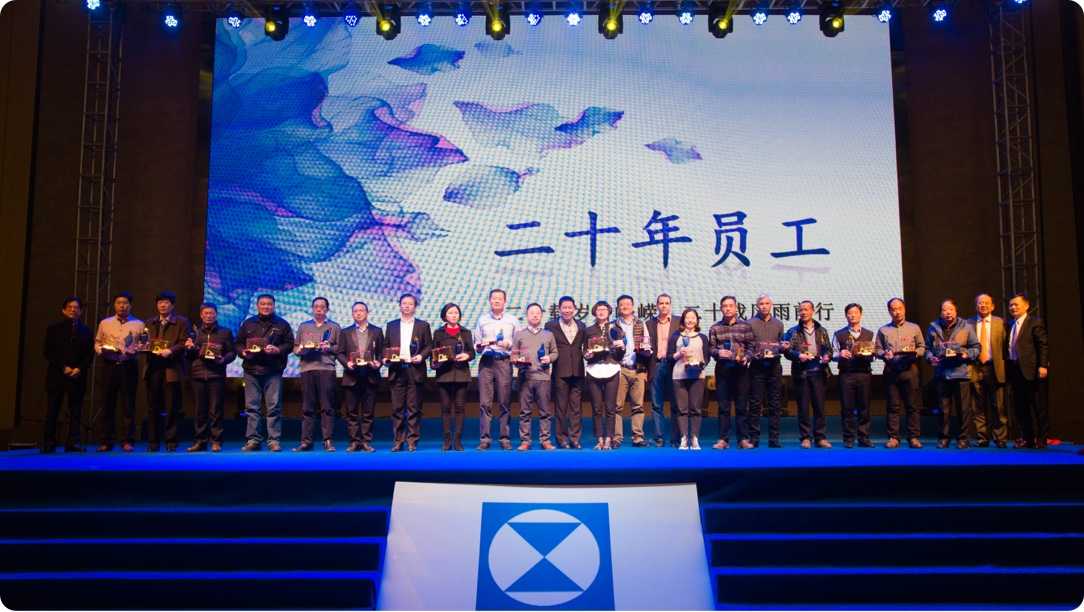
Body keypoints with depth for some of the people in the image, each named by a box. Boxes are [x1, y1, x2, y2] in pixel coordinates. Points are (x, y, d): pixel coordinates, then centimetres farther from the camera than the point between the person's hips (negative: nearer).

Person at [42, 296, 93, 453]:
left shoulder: (86, 331, 11)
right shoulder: (54, 329, 9)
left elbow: (89, 354, 5)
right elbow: (49, 352, 2)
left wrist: (79, 369, -10)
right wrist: (64, 368, -9)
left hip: (78, 376, 1)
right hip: (56, 375, -1)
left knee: (76, 411, -1)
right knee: (53, 410, 0)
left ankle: (73, 443, 0)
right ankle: (48, 444, 4)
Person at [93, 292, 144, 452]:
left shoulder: (138, 324, 7)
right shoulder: (105, 323, 12)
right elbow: (97, 343, 16)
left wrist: (135, 351, -15)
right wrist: (101, 350, -5)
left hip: (129, 366, -2)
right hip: (110, 366, 2)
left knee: (129, 404, -1)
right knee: (108, 404, 4)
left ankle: (127, 441, 4)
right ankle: (106, 441, 10)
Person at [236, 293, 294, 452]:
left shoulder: (282, 324, 8)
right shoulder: (248, 323, 14)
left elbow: (289, 344, 5)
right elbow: (238, 343, 15)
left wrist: (278, 350, -13)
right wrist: (243, 352, -5)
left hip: (273, 371, -2)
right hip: (252, 370, 2)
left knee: (274, 406, -3)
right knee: (251, 406, 2)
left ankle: (274, 440, 1)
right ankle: (252, 439, 7)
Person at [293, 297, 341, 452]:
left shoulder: (334, 327, 13)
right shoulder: (303, 326, 19)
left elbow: (340, 347, 6)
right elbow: (295, 348, 15)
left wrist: (329, 348, -12)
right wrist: (301, 349, -6)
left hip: (326, 369, -2)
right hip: (307, 368, 2)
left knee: (327, 407, -4)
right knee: (307, 407, 1)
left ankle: (328, 441, -2)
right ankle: (306, 441, 3)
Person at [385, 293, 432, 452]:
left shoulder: (423, 325, 10)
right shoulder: (391, 325, 15)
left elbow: (429, 346, 7)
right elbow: (385, 347, 14)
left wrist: (421, 356, -11)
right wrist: (387, 358, -5)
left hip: (415, 371, -1)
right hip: (396, 371, 1)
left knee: (414, 408, -1)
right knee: (397, 408, 1)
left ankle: (412, 441, 4)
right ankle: (398, 441, 6)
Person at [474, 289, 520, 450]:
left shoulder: (512, 321, 13)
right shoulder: (482, 319, 14)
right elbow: (476, 345, 12)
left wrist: (509, 344, -10)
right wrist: (482, 345, -9)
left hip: (504, 362, 0)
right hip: (486, 362, 0)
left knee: (505, 402, -1)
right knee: (484, 402, -5)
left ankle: (505, 438, 4)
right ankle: (485, 438, -2)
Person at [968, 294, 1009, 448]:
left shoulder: (1000, 323, 6)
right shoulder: (968, 323, 8)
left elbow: (1005, 346, 2)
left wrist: (1004, 367, -4)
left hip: (994, 369, -1)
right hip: (975, 369, 1)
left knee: (998, 406, 0)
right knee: (978, 407, 4)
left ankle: (1000, 439, 8)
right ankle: (983, 438, 11)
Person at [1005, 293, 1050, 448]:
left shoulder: (1035, 323, -3)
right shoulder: (1010, 325, 14)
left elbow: (1043, 346, -9)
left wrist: (1043, 365, -17)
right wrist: (1008, 368, 8)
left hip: (1030, 370, -6)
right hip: (1014, 370, 6)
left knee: (1037, 406, 1)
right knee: (1019, 406, 8)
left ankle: (1041, 439, 8)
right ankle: (1026, 438, 15)